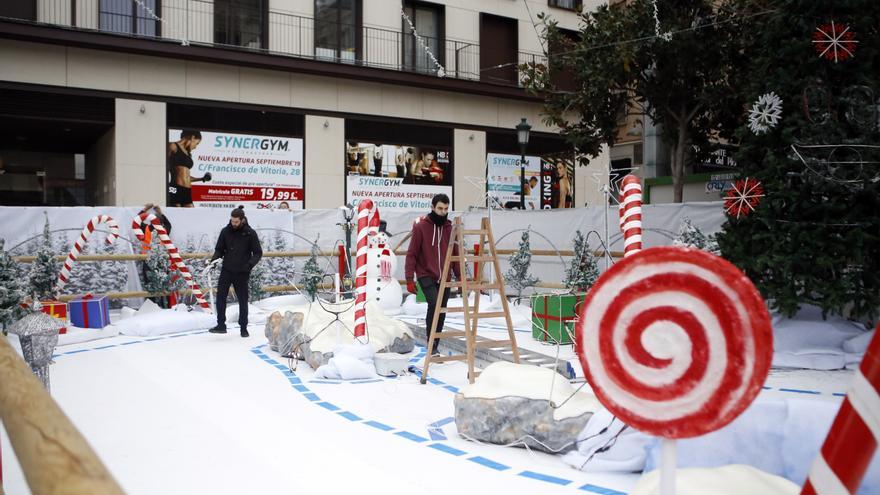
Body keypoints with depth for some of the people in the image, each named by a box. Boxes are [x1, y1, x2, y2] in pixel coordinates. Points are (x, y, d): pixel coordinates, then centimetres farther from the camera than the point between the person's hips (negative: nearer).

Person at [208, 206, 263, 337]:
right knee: (220, 297, -3)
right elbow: (219, 249, 9)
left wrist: (250, 264, -20)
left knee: (243, 301, 6)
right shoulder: (226, 231, 1)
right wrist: (214, 258, -11)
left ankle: (243, 328, 18)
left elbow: (258, 253, -3)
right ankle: (221, 325, 9)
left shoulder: (250, 233, -6)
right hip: (226, 271, 2)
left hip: (241, 273, -2)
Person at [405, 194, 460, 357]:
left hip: (444, 278, 5)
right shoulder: (421, 227, -6)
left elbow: (455, 255, 14)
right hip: (426, 276, -4)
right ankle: (431, 344, -15)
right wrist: (410, 279, -10)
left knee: (441, 313, 7)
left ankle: (434, 347, 21)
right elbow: (411, 254, -5)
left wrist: (459, 277, 8)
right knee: (434, 304, -24)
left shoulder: (450, 229, 6)